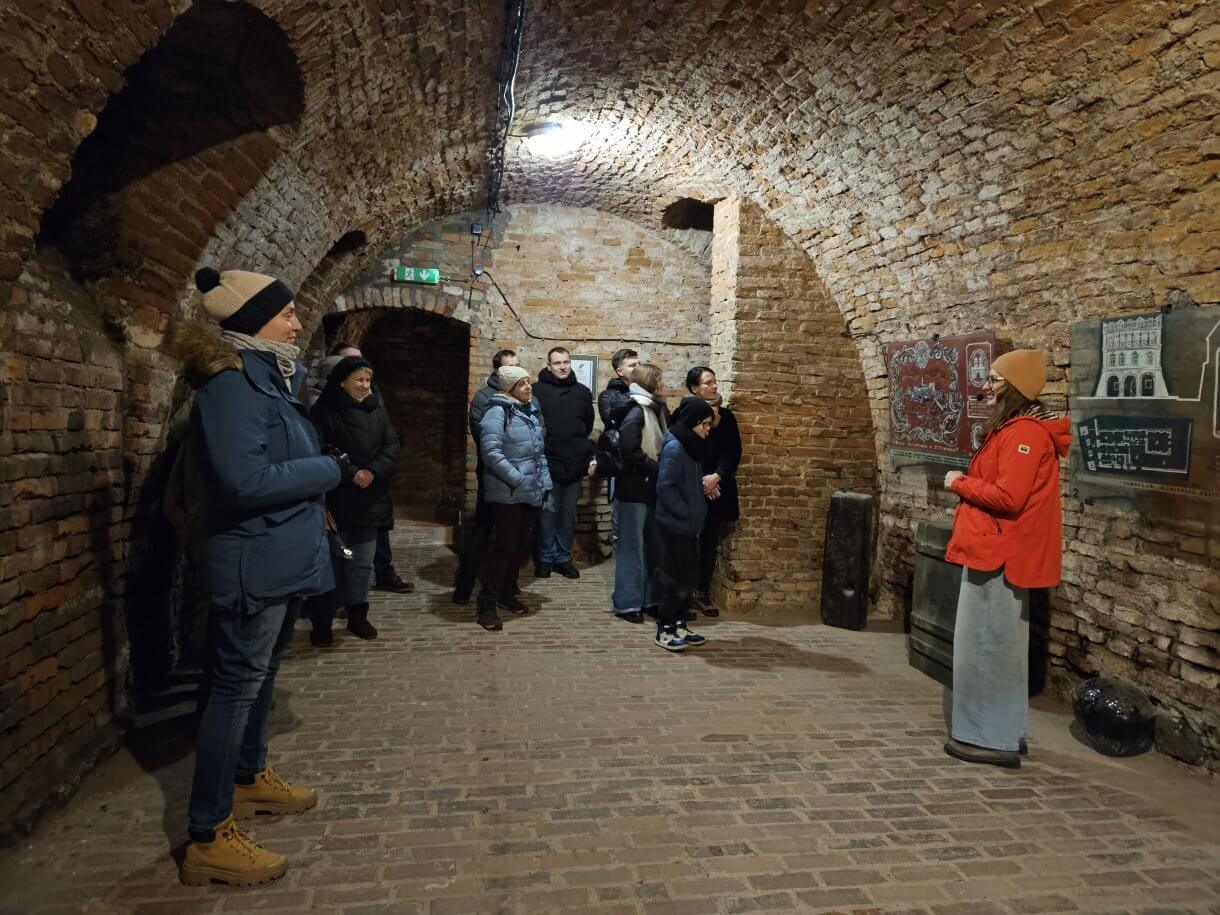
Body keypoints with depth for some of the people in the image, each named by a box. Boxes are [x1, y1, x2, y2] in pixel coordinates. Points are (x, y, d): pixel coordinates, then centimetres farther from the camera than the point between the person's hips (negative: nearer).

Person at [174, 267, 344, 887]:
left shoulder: (265, 376, 11)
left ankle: (250, 778, 39)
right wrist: (329, 470, -18)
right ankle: (208, 837, 9)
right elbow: (245, 480, -28)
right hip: (255, 563, -10)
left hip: (279, 557, 10)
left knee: (260, 675, 21)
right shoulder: (231, 384, -19)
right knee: (237, 686, -2)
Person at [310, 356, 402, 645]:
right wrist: (351, 473, -20)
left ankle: (357, 615, 25)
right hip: (336, 499, -5)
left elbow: (392, 446, 2)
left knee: (363, 562, 13)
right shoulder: (324, 411, -7)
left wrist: (373, 471, -13)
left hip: (369, 499, 5)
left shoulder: (377, 408, 8)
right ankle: (322, 621, 13)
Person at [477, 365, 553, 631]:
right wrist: (518, 479, -19)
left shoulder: (532, 410, 13)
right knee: (505, 546, -6)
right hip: (507, 493, -7)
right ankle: (487, 604, 4)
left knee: (522, 546, 13)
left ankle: (507, 593, 30)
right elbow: (491, 452, -20)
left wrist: (545, 483, 12)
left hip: (533, 492, 8)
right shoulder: (498, 410, -12)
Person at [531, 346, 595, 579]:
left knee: (568, 513, 9)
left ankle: (563, 558, 20)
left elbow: (589, 427, 16)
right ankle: (545, 558, 13)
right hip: (547, 464, -3)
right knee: (548, 512, 0)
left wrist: (591, 457, 10)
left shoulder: (583, 392, 10)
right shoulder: (537, 391, -2)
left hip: (575, 465, 3)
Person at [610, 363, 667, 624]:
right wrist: (658, 469, -15)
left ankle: (649, 598, 22)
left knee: (654, 545, 12)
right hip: (634, 488, -8)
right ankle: (627, 603, 7)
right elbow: (630, 451, -20)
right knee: (632, 546, -1)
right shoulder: (635, 411, -13)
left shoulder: (655, 410, 12)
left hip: (650, 488, 8)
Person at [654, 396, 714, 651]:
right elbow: (665, 487, -21)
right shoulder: (674, 447, -17)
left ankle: (679, 624, 24)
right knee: (677, 577, -1)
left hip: (688, 524, 9)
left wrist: (696, 513, 9)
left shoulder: (691, 446, 11)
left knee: (689, 575, 13)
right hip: (675, 524, -9)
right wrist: (687, 514, -18)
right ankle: (664, 629, 10)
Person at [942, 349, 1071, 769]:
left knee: (987, 646, -3)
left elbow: (1007, 497, -25)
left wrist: (960, 483, -12)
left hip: (1000, 554, -11)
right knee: (998, 645, 16)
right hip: (997, 551, 11)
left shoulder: (1024, 433, -17)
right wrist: (968, 482, 3)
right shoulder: (1013, 429, 16)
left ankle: (993, 738, 6)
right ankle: (1002, 732, 27)